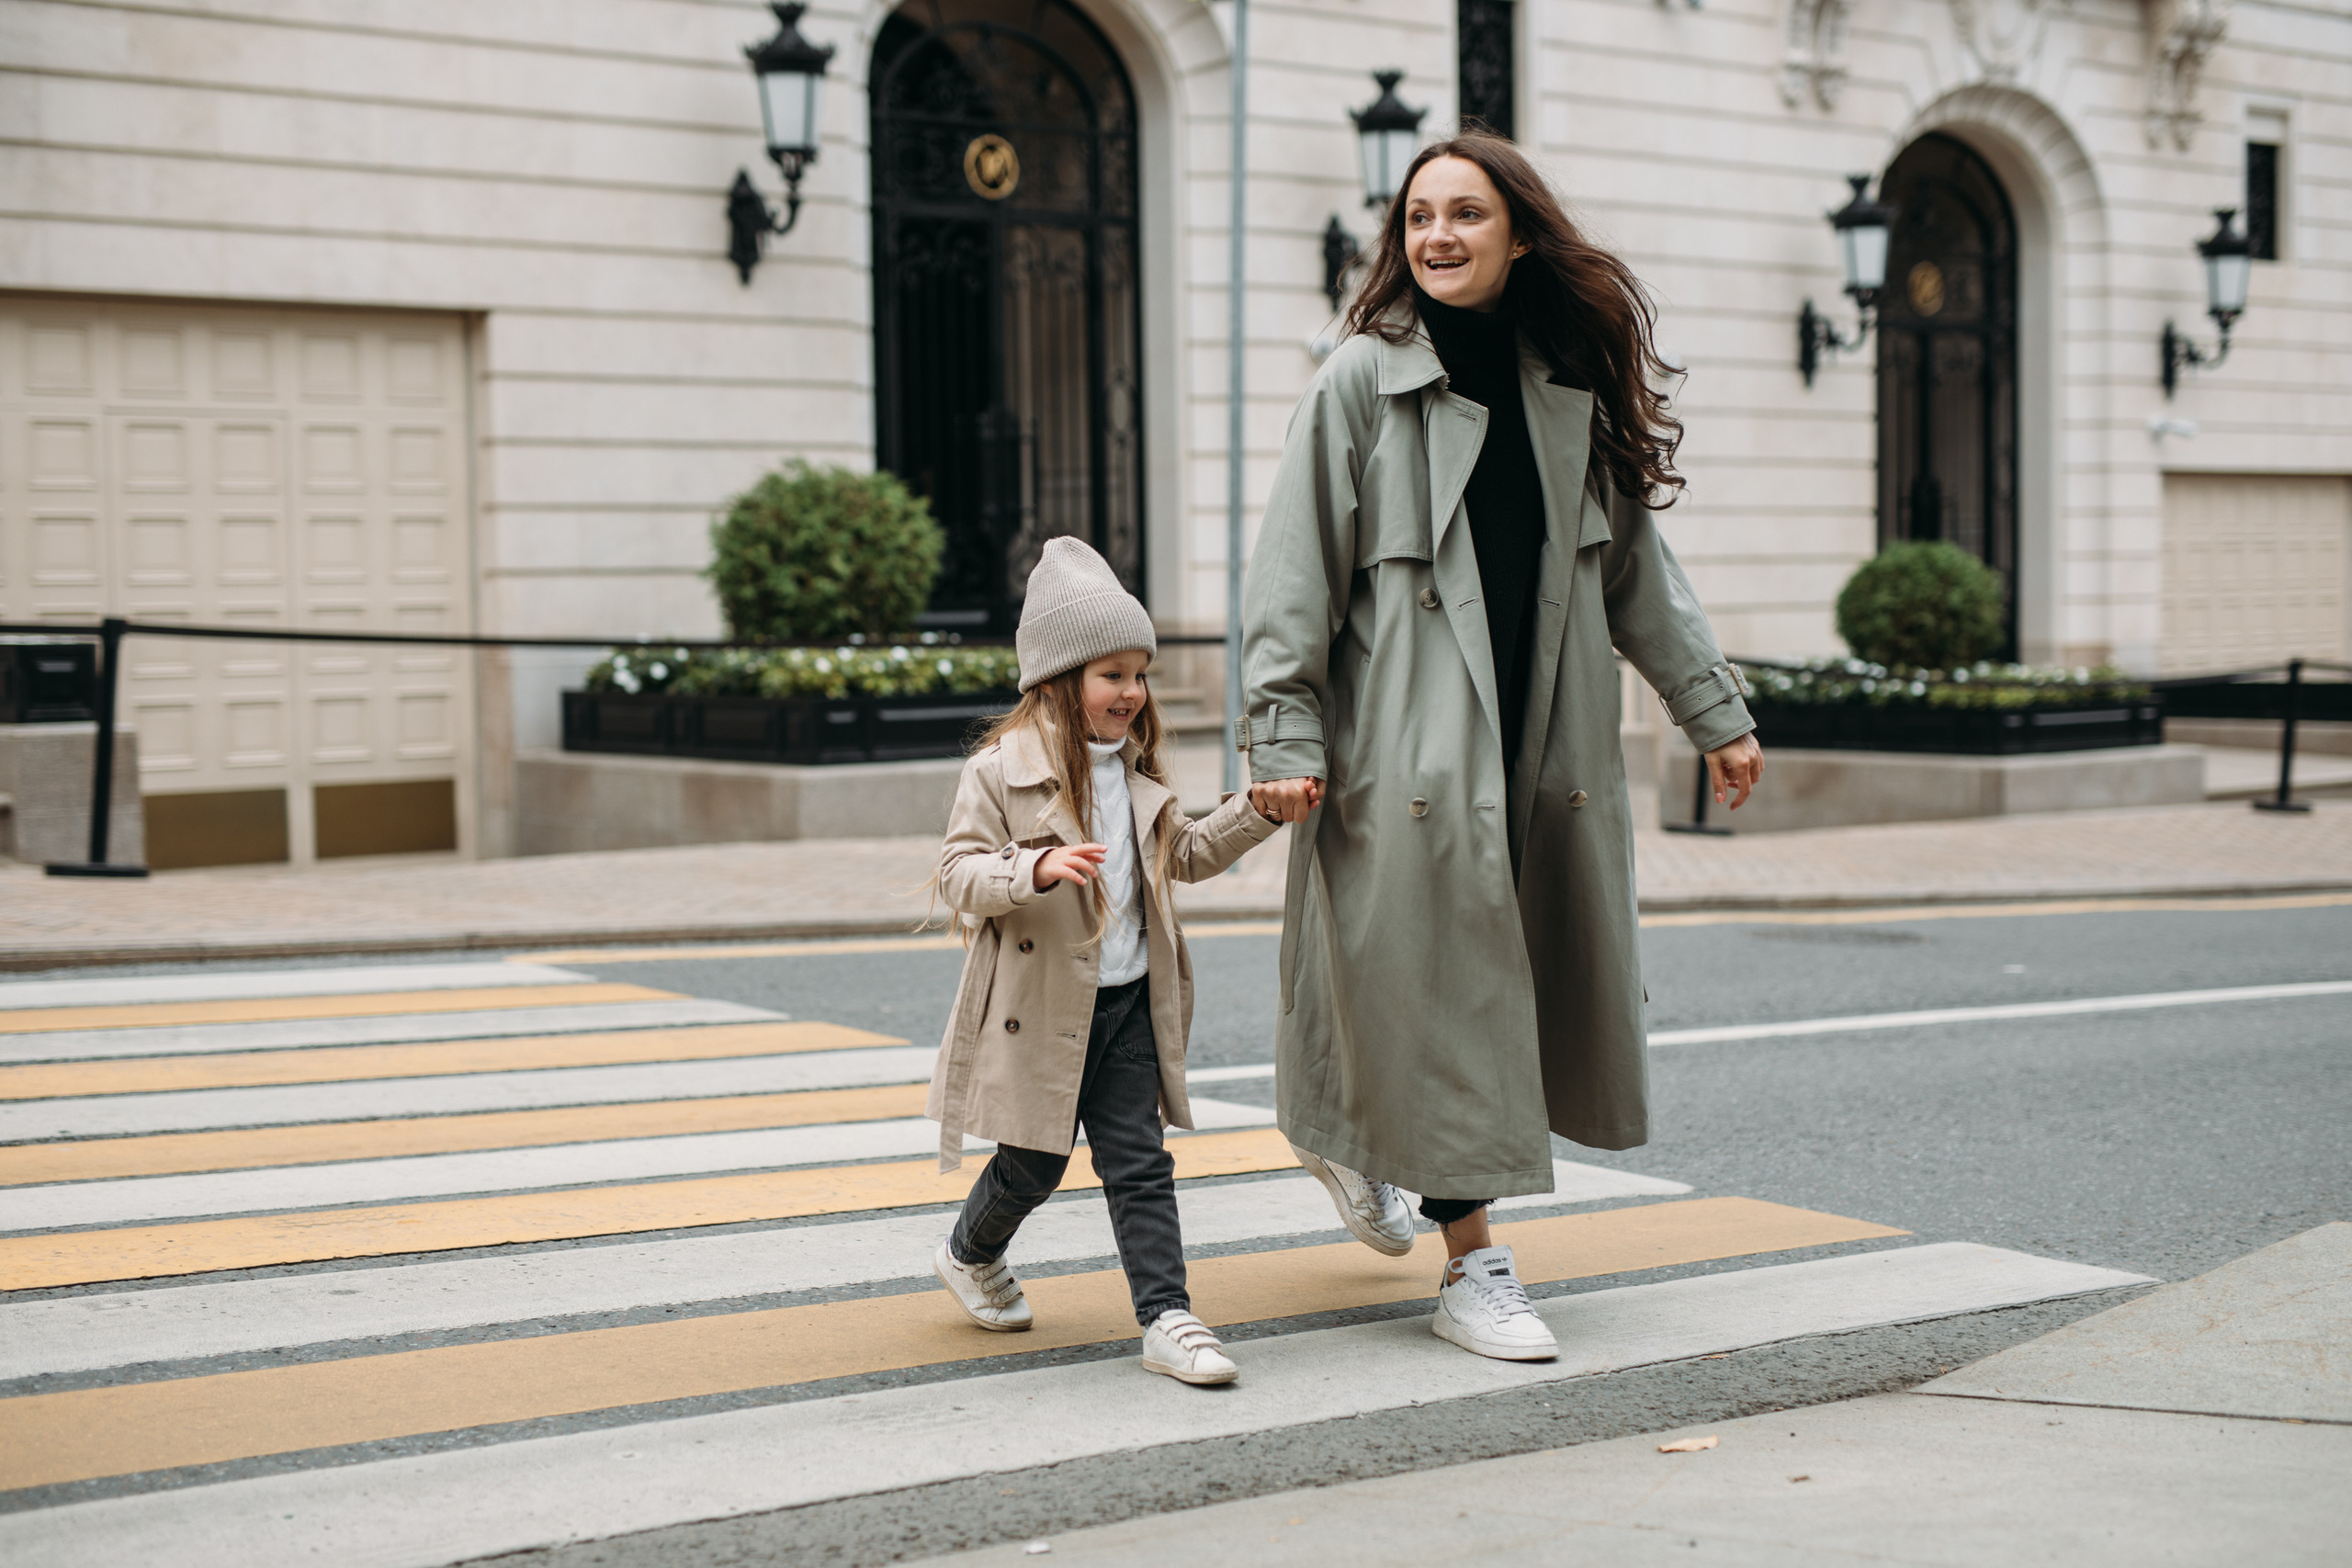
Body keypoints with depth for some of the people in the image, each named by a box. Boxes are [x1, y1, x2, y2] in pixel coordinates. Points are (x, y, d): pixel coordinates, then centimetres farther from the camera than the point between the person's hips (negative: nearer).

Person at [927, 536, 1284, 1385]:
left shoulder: (1137, 771, 10)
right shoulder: (1003, 770, -12)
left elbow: (1184, 854, 22)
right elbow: (959, 874, -14)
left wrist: (1256, 811, 9)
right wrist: (1037, 870, -32)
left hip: (1130, 1000, 5)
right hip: (1041, 1004, -5)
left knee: (1140, 1162, 1)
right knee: (1035, 1164, 9)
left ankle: (1166, 1317, 1)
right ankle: (971, 1254, 38)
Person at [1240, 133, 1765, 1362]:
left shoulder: (1571, 384, 8)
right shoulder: (1361, 380, -5)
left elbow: (1635, 566, 15)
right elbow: (1295, 573, -8)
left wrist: (1714, 711, 15)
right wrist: (1283, 739, -14)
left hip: (1542, 740, 6)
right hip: (1408, 740, -5)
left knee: (1552, 977, 11)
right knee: (1441, 979, -3)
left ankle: (1350, 1131, 36)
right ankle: (1471, 1270, 8)